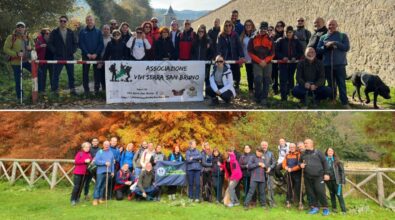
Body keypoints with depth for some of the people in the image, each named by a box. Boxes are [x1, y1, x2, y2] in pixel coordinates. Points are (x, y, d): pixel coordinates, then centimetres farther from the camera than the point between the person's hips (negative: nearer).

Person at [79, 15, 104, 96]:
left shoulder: (98, 32, 6)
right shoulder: (82, 32, 5)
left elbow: (101, 44, 0)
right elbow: (81, 44, 0)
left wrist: (96, 54, -12)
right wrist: (87, 54, -11)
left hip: (96, 55, 0)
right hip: (86, 55, 0)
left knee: (97, 72, 2)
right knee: (85, 72, 1)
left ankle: (97, 89, 10)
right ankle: (86, 89, 7)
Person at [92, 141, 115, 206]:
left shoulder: (111, 153, 12)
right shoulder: (100, 152, 1)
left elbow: (112, 163, 11)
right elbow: (96, 161, -10)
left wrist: (112, 171, 7)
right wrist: (105, 163, -16)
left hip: (108, 172, 4)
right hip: (100, 171, -3)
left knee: (104, 186, 7)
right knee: (98, 185, -4)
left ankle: (101, 198, 15)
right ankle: (95, 198, -1)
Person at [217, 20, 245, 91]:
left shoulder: (235, 35, 3)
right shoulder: (221, 36, 2)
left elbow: (239, 46, -4)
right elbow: (218, 48, -8)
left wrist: (242, 56, -18)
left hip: (235, 59, 1)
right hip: (225, 60, -1)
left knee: (236, 74, 6)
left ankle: (236, 87, 24)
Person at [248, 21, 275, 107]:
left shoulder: (270, 40, 9)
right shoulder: (253, 39, 3)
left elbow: (272, 53, 7)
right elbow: (250, 52, -1)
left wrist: (265, 60, -10)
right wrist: (259, 61, -10)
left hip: (267, 63, 2)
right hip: (257, 63, -2)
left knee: (266, 81, -1)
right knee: (258, 80, -12)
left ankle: (264, 99, 4)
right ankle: (257, 97, 5)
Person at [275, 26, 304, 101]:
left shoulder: (296, 41, 8)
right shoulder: (281, 41, 3)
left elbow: (301, 52, 10)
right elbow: (276, 51, 1)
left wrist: (296, 57, -6)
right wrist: (282, 57, -12)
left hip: (293, 63, 2)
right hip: (283, 63, -2)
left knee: (291, 79, 9)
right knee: (283, 79, -8)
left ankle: (290, 93, 21)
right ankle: (283, 96, -8)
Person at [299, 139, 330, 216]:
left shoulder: (318, 152, 1)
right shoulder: (303, 154, 12)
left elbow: (324, 162, 1)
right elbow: (300, 162, 25)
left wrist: (326, 173, -5)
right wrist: (300, 164, 1)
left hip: (318, 176, -4)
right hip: (307, 177, 5)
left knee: (320, 192, -8)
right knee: (310, 193, 6)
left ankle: (325, 208, 4)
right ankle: (315, 207, 16)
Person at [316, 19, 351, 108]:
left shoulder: (343, 36, 5)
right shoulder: (323, 37, 11)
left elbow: (347, 47, -7)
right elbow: (318, 50, 5)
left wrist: (335, 43, -14)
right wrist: (326, 46, -13)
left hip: (340, 64, -2)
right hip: (327, 65, 2)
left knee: (342, 84, -3)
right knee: (331, 84, 11)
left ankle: (345, 102, 0)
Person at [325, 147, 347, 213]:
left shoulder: (336, 160, -1)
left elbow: (342, 170, 0)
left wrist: (343, 181, -5)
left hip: (336, 180, -2)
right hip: (328, 180, 2)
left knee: (339, 195, -6)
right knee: (332, 194, 13)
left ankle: (343, 210, -3)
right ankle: (334, 208, 25)